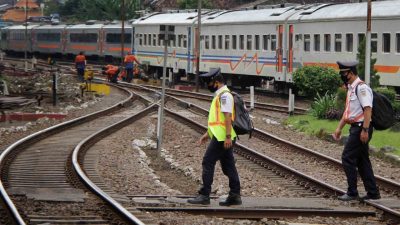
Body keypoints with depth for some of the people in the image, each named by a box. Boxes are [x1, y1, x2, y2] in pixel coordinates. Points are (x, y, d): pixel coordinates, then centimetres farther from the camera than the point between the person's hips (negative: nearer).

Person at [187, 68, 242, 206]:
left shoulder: (224, 95, -13)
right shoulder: (220, 95, 20)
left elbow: (228, 117, -21)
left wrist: (228, 136, -26)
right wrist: (207, 134, 26)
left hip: (222, 138, -10)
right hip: (223, 138, 10)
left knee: (208, 163, -8)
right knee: (228, 166, 10)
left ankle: (204, 195, -8)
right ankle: (235, 196, 11)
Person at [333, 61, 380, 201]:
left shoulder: (361, 88, -15)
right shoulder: (351, 88, 16)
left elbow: (368, 110, -22)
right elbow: (348, 111, 24)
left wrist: (365, 130, -25)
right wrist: (339, 128, 22)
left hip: (361, 128, -10)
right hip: (356, 127, 10)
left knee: (348, 158, -8)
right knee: (362, 161, 12)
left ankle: (352, 193, -1)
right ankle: (373, 193, 17)